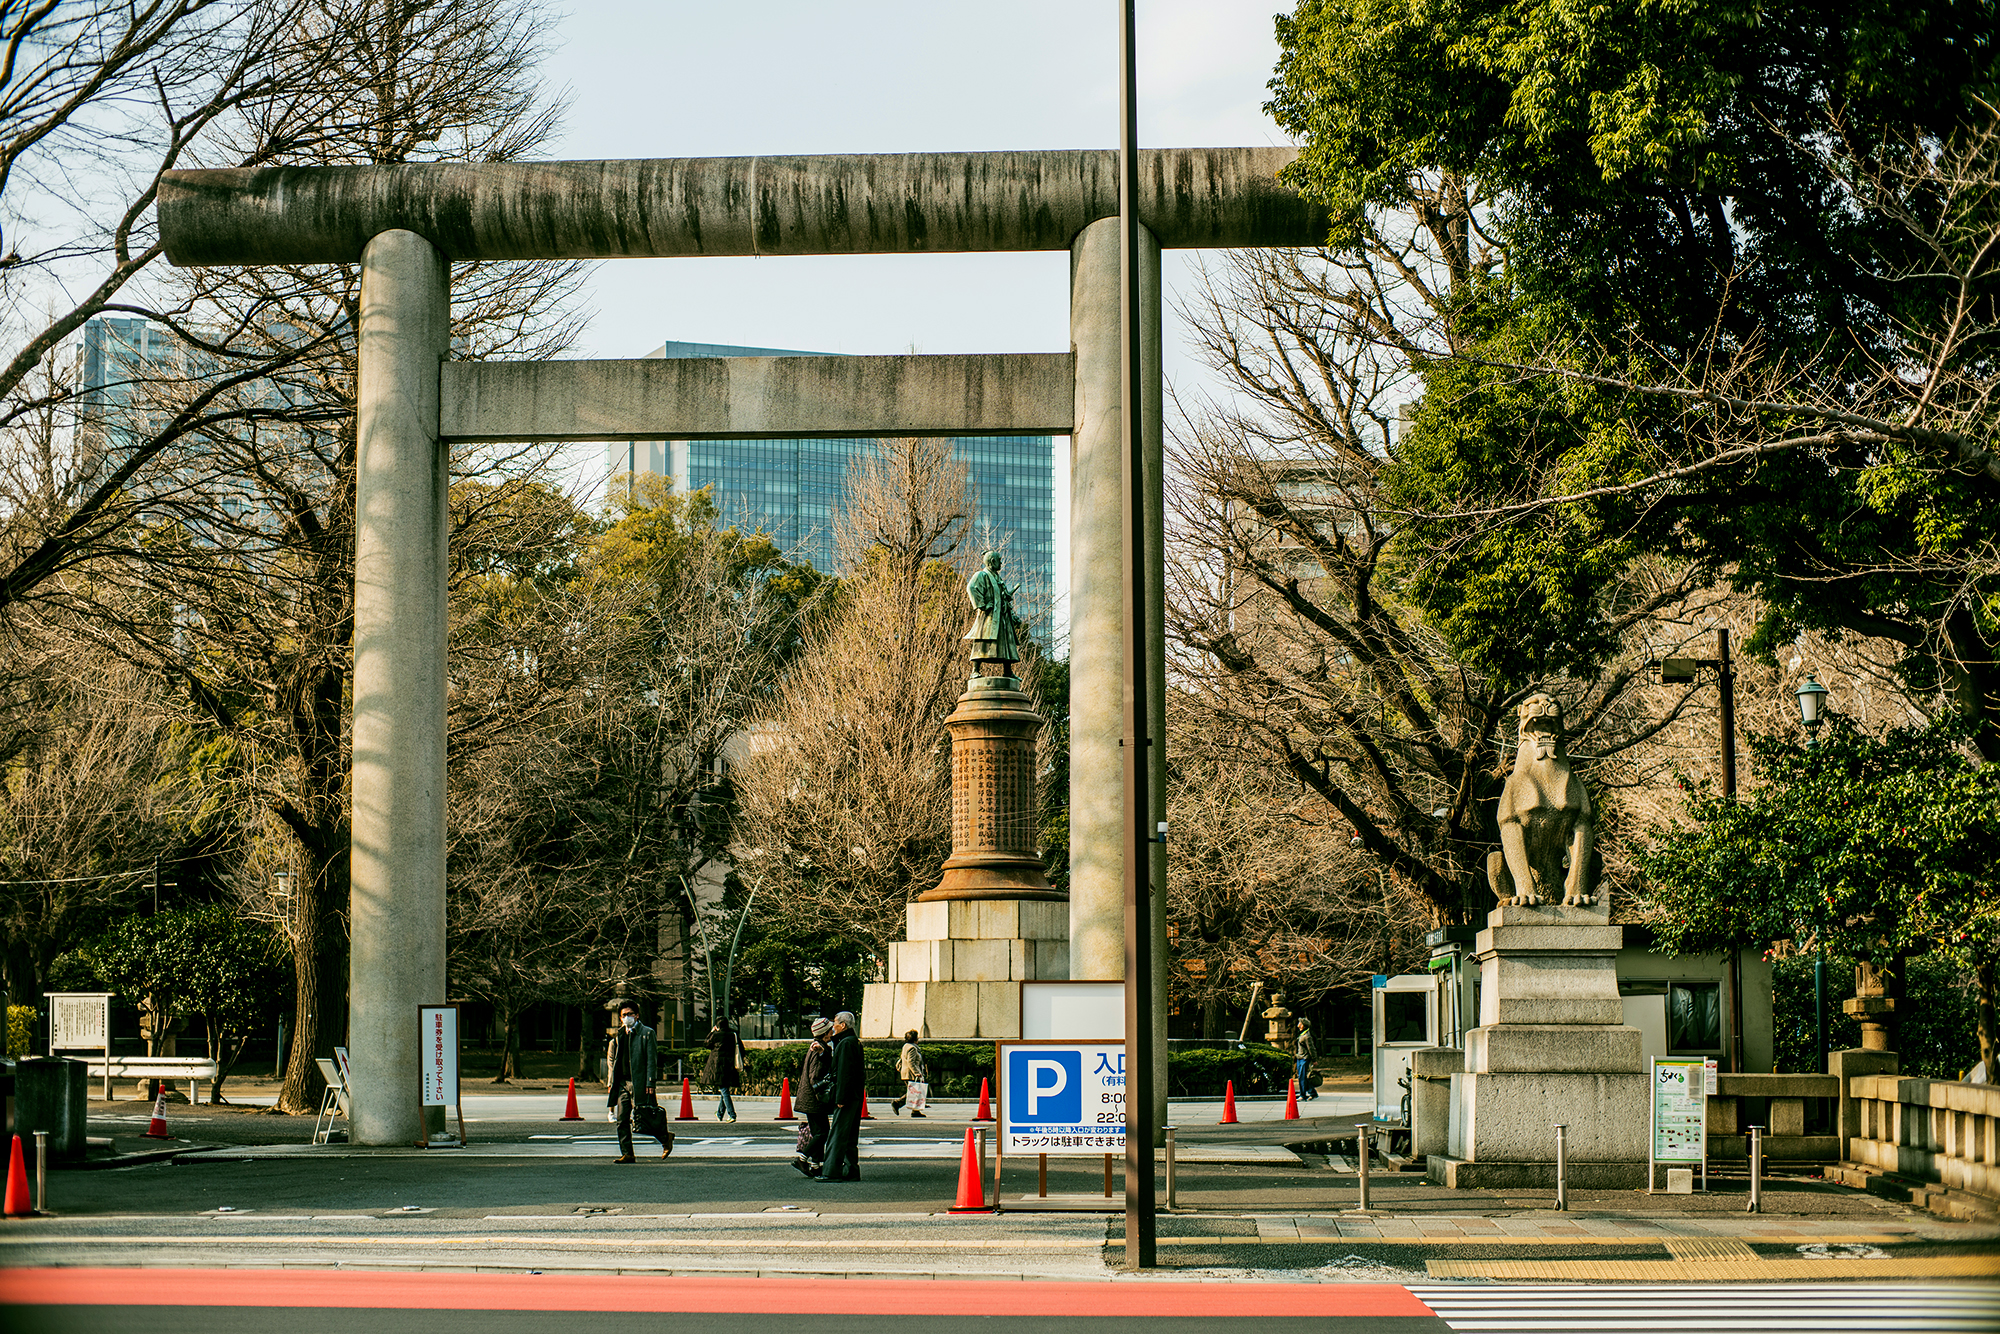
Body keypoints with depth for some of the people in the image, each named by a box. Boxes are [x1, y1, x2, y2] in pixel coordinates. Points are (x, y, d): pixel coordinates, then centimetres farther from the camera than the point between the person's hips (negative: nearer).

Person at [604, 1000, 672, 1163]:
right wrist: (610, 1083, 13)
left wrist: (650, 1083, -14)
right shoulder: (619, 1035, 16)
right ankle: (627, 1154, 4)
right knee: (621, 1120, 0)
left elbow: (652, 1060, -7)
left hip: (640, 1083, -6)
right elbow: (614, 1061, 20)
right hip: (622, 1084, 6)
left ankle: (665, 1137, 20)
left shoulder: (647, 1033, -2)